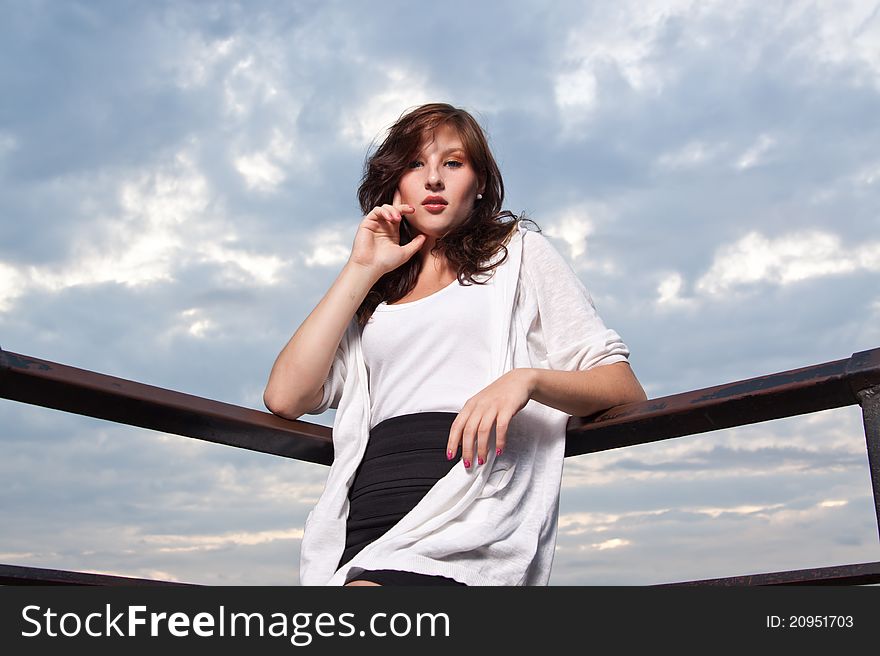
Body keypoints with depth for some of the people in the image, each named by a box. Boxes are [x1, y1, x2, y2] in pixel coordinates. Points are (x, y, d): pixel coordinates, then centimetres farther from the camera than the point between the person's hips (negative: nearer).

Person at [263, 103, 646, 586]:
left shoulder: (520, 251, 18)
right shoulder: (373, 299, 27)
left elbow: (625, 390, 10)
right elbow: (285, 397, 10)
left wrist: (529, 378, -12)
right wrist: (362, 270, 13)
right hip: (368, 512, 4)